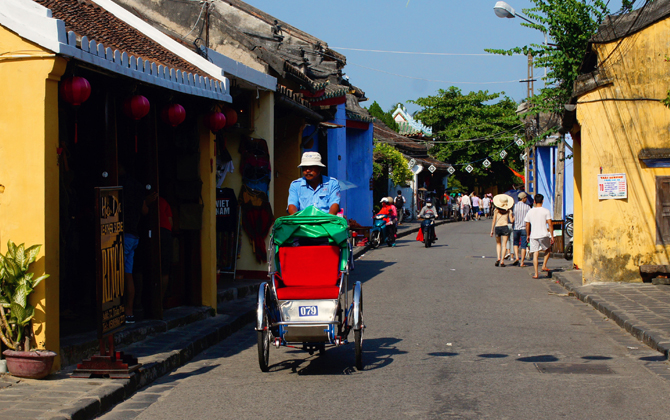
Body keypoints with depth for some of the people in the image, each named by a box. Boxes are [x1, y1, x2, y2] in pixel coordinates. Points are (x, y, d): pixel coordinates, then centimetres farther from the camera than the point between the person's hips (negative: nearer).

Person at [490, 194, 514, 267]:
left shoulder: (496, 210, 2)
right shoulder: (508, 210, 2)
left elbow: (494, 221, 2)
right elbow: (511, 220, 0)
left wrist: (492, 230, 8)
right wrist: (514, 216, 21)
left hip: (497, 227, 1)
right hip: (505, 227, -1)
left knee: (498, 244, 18)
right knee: (504, 245, 5)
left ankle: (498, 258, -1)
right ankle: (502, 261, 0)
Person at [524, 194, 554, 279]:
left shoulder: (530, 212, 6)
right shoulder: (546, 211, -3)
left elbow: (527, 225, 11)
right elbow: (550, 224, -6)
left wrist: (528, 235, 24)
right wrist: (552, 236, -1)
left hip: (533, 236, 2)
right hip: (544, 235, -2)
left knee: (535, 254, 2)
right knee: (548, 249, 24)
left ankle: (536, 273, -2)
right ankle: (544, 266, 15)